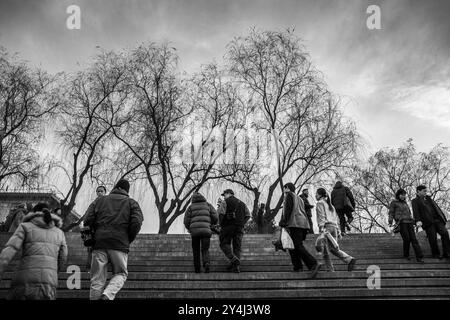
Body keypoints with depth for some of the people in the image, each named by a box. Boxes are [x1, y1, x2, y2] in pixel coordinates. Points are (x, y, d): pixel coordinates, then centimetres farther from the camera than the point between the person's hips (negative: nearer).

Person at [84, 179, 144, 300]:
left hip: (99, 244, 2)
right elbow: (137, 222, -4)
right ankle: (108, 295, -13)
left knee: (97, 279, 6)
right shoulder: (131, 203, 12)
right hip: (120, 244, -1)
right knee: (121, 274, 13)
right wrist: (129, 240, 8)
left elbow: (88, 220, 5)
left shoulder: (100, 200, 18)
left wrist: (94, 236, 16)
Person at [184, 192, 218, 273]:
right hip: (206, 230, 0)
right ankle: (206, 263, -24)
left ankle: (197, 269, 16)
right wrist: (212, 223, 30)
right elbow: (215, 218, 9)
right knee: (205, 250, 3)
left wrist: (190, 229, 26)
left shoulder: (191, 207, 14)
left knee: (196, 251, 16)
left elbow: (186, 221, 7)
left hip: (194, 231, 0)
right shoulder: (208, 205, 16)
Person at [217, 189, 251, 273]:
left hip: (228, 226, -5)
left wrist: (221, 224, 0)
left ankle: (233, 259, -19)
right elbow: (248, 215, 11)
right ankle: (236, 266, -5)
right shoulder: (241, 203, 19)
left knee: (224, 244, 4)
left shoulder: (225, 202, 1)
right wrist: (242, 224, 11)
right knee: (237, 246, 5)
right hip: (239, 228, 5)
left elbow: (220, 214, -12)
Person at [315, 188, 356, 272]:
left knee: (325, 250, -3)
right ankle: (350, 259, -8)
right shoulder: (330, 204, 26)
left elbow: (321, 217, -11)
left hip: (326, 226, -8)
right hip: (334, 227, 8)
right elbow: (335, 217, 23)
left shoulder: (320, 203, 2)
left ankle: (330, 270, -5)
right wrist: (338, 231, 22)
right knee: (333, 248, 9)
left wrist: (321, 228, -18)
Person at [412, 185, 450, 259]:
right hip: (428, 222, -5)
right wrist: (418, 221, -27)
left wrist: (443, 216, 14)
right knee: (433, 238, -7)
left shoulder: (428, 198, 25)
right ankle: (435, 254, 10)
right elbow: (415, 211, -10)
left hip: (437, 220, 5)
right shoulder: (415, 201, 6)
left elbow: (437, 207, 24)